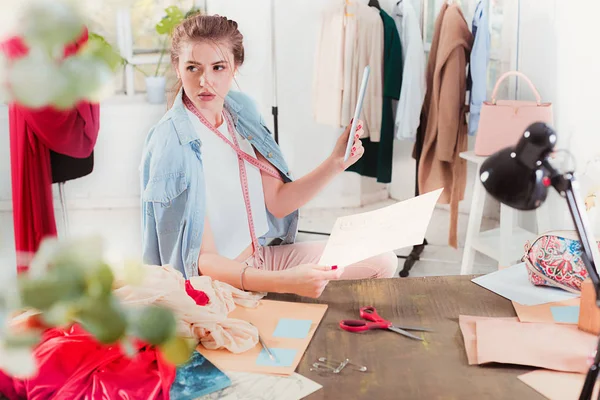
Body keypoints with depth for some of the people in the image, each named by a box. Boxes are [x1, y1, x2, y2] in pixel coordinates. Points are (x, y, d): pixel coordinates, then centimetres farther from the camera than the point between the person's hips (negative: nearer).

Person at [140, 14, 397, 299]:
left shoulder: (241, 110, -1)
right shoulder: (174, 144, -23)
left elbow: (278, 203, 1)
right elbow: (203, 259, -25)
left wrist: (335, 163, -14)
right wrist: (284, 282, -38)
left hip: (261, 255, 7)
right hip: (218, 277, -7)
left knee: (383, 262, 3)